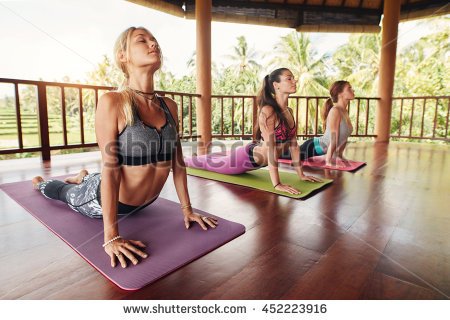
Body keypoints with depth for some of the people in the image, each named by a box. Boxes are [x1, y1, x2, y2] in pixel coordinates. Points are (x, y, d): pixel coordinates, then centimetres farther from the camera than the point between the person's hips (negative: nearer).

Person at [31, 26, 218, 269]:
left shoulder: (170, 106, -10)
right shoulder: (112, 102, -26)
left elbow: (178, 162, -6)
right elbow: (110, 169, -28)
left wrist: (186, 209, -3)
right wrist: (111, 236, -28)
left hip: (146, 203, 5)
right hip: (105, 200, -4)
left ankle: (83, 178, 67)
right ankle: (42, 183, 60)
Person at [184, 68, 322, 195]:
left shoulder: (289, 111, -4)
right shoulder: (267, 111, -31)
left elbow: (294, 144, -1)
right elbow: (271, 148, -35)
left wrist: (301, 174, -2)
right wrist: (276, 184, -36)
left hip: (256, 160, 8)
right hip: (247, 157, -8)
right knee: (209, 163, 17)